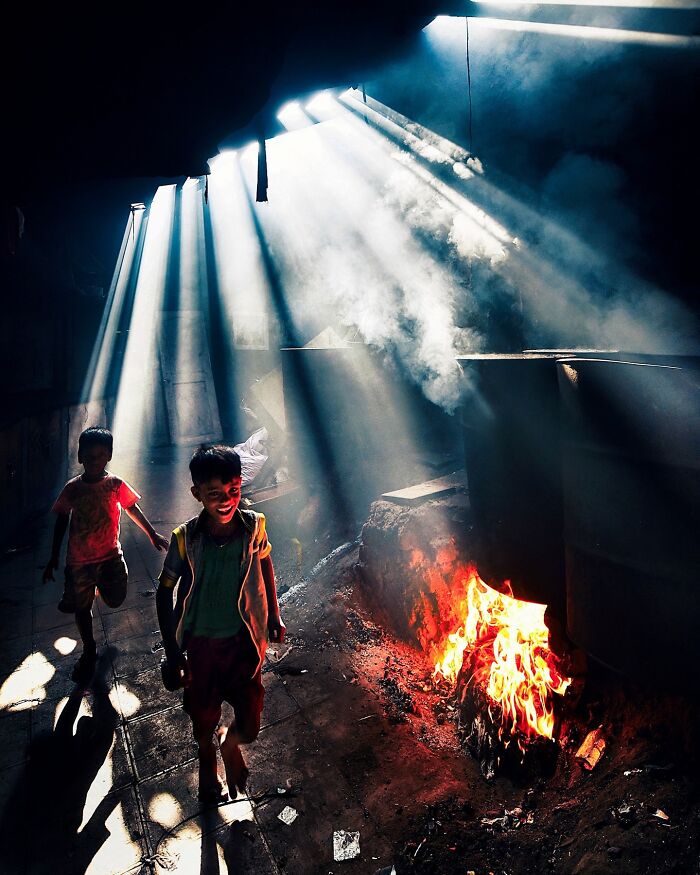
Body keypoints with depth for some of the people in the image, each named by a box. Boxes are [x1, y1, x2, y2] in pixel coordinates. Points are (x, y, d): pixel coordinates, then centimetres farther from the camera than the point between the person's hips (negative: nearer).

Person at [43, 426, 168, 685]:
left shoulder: (115, 484, -7)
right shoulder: (72, 488, -6)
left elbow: (132, 509, 6)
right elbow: (61, 522, 3)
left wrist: (152, 534, 7)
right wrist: (54, 558, 6)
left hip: (110, 554, 0)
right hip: (79, 559, 1)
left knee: (115, 600, -8)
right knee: (81, 607, 9)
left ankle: (101, 584, 29)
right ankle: (89, 652, 31)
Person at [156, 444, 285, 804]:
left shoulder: (254, 525, -17)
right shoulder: (185, 538, -21)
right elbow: (164, 592, -7)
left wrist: (274, 616, 10)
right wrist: (172, 655, -8)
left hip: (243, 640, 1)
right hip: (201, 644, 0)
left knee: (249, 726, 3)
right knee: (203, 717, 20)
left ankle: (230, 743, 41)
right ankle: (207, 762, 54)